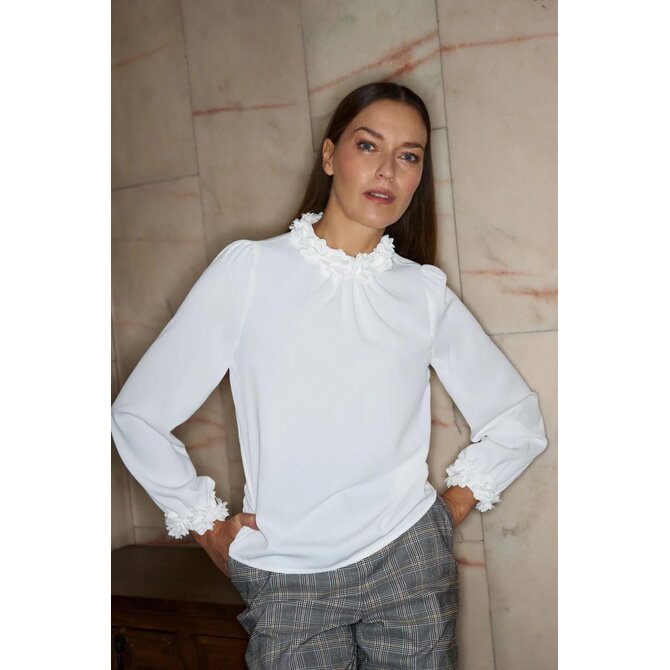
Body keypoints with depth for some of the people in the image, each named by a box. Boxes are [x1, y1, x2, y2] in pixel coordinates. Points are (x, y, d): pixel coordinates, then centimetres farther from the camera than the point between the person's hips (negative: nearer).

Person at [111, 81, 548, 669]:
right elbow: (137, 415, -3)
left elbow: (519, 419, 10)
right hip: (287, 584, -1)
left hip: (408, 563, 2)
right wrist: (209, 528, 0)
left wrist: (452, 508, 4)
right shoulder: (251, 268, -6)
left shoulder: (426, 291, 1)